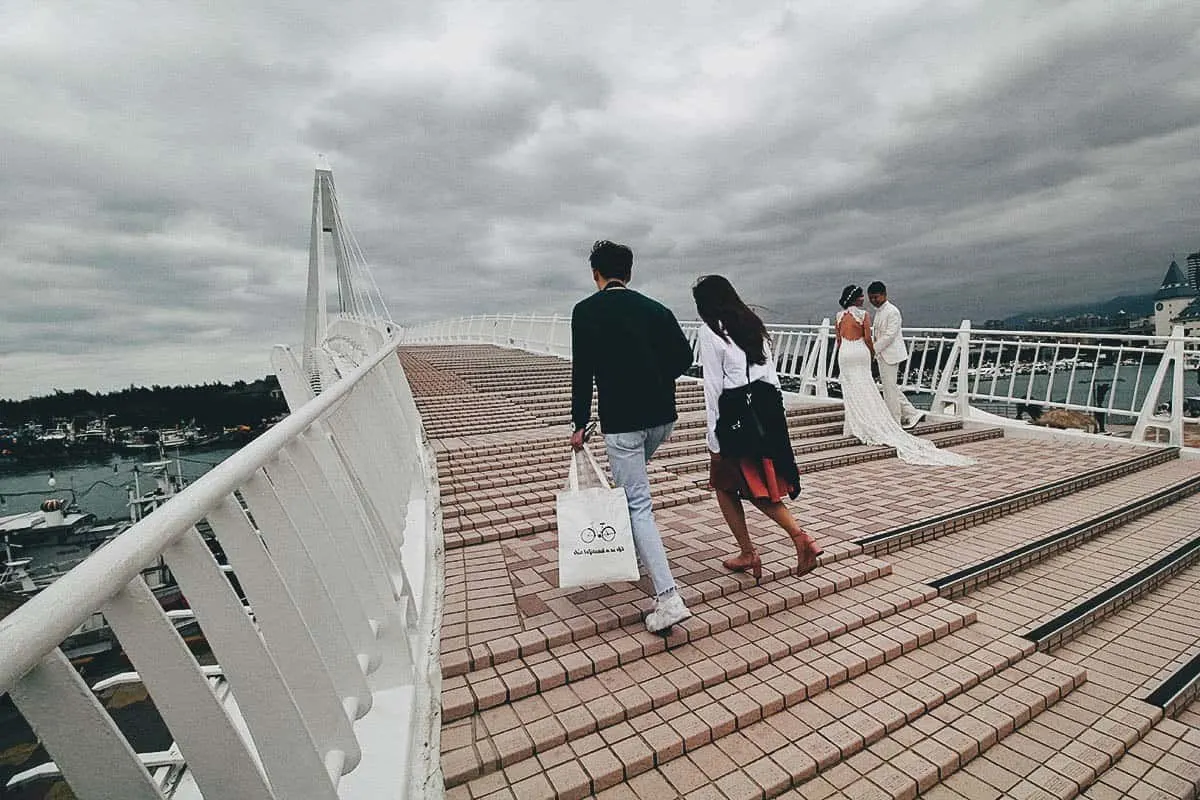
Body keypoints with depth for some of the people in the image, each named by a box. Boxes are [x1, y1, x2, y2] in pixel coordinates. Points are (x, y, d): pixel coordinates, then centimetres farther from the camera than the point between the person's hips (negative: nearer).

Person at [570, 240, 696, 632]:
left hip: (620, 420, -5)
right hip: (662, 415, 6)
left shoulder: (586, 310, -3)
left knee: (637, 504, -2)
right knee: (632, 484, 29)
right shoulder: (655, 308, 8)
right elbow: (683, 355, 2)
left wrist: (579, 424, 1)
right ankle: (631, 549, 42)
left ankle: (668, 597, -6)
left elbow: (582, 371, -6)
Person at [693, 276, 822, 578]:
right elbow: (772, 376, 11)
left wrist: (714, 442, -8)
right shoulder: (754, 324, 12)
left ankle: (747, 552, 18)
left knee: (725, 486, 14)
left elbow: (713, 388, -11)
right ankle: (801, 537, 6)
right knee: (759, 488, 18)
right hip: (768, 413, 7)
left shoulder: (711, 331, -8)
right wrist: (775, 419, 16)